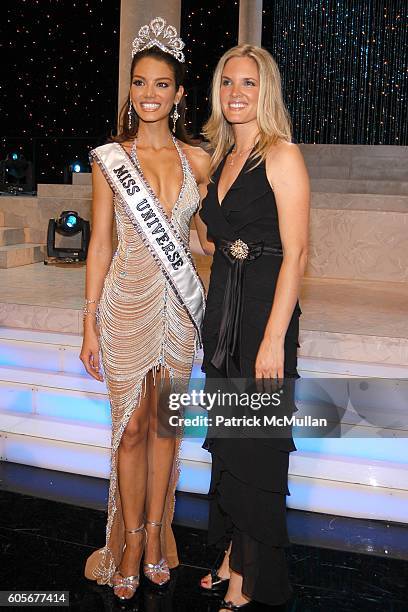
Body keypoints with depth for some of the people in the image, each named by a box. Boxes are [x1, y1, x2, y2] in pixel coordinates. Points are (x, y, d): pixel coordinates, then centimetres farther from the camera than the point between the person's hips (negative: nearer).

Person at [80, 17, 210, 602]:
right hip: (127, 302, -2)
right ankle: (133, 539, 23)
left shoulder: (197, 160, 4)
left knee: (164, 422, 11)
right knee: (132, 426, 6)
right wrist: (89, 324, -4)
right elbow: (100, 245, -2)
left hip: (179, 304, 2)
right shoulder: (110, 158, -2)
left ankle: (155, 532, 27)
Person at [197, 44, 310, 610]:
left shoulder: (282, 156, -9)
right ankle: (233, 557, 34)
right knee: (227, 441, 16)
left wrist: (274, 339, -20)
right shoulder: (223, 158, 15)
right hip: (221, 311, 8)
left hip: (263, 314, -8)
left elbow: (295, 254, -15)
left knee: (255, 450, 3)